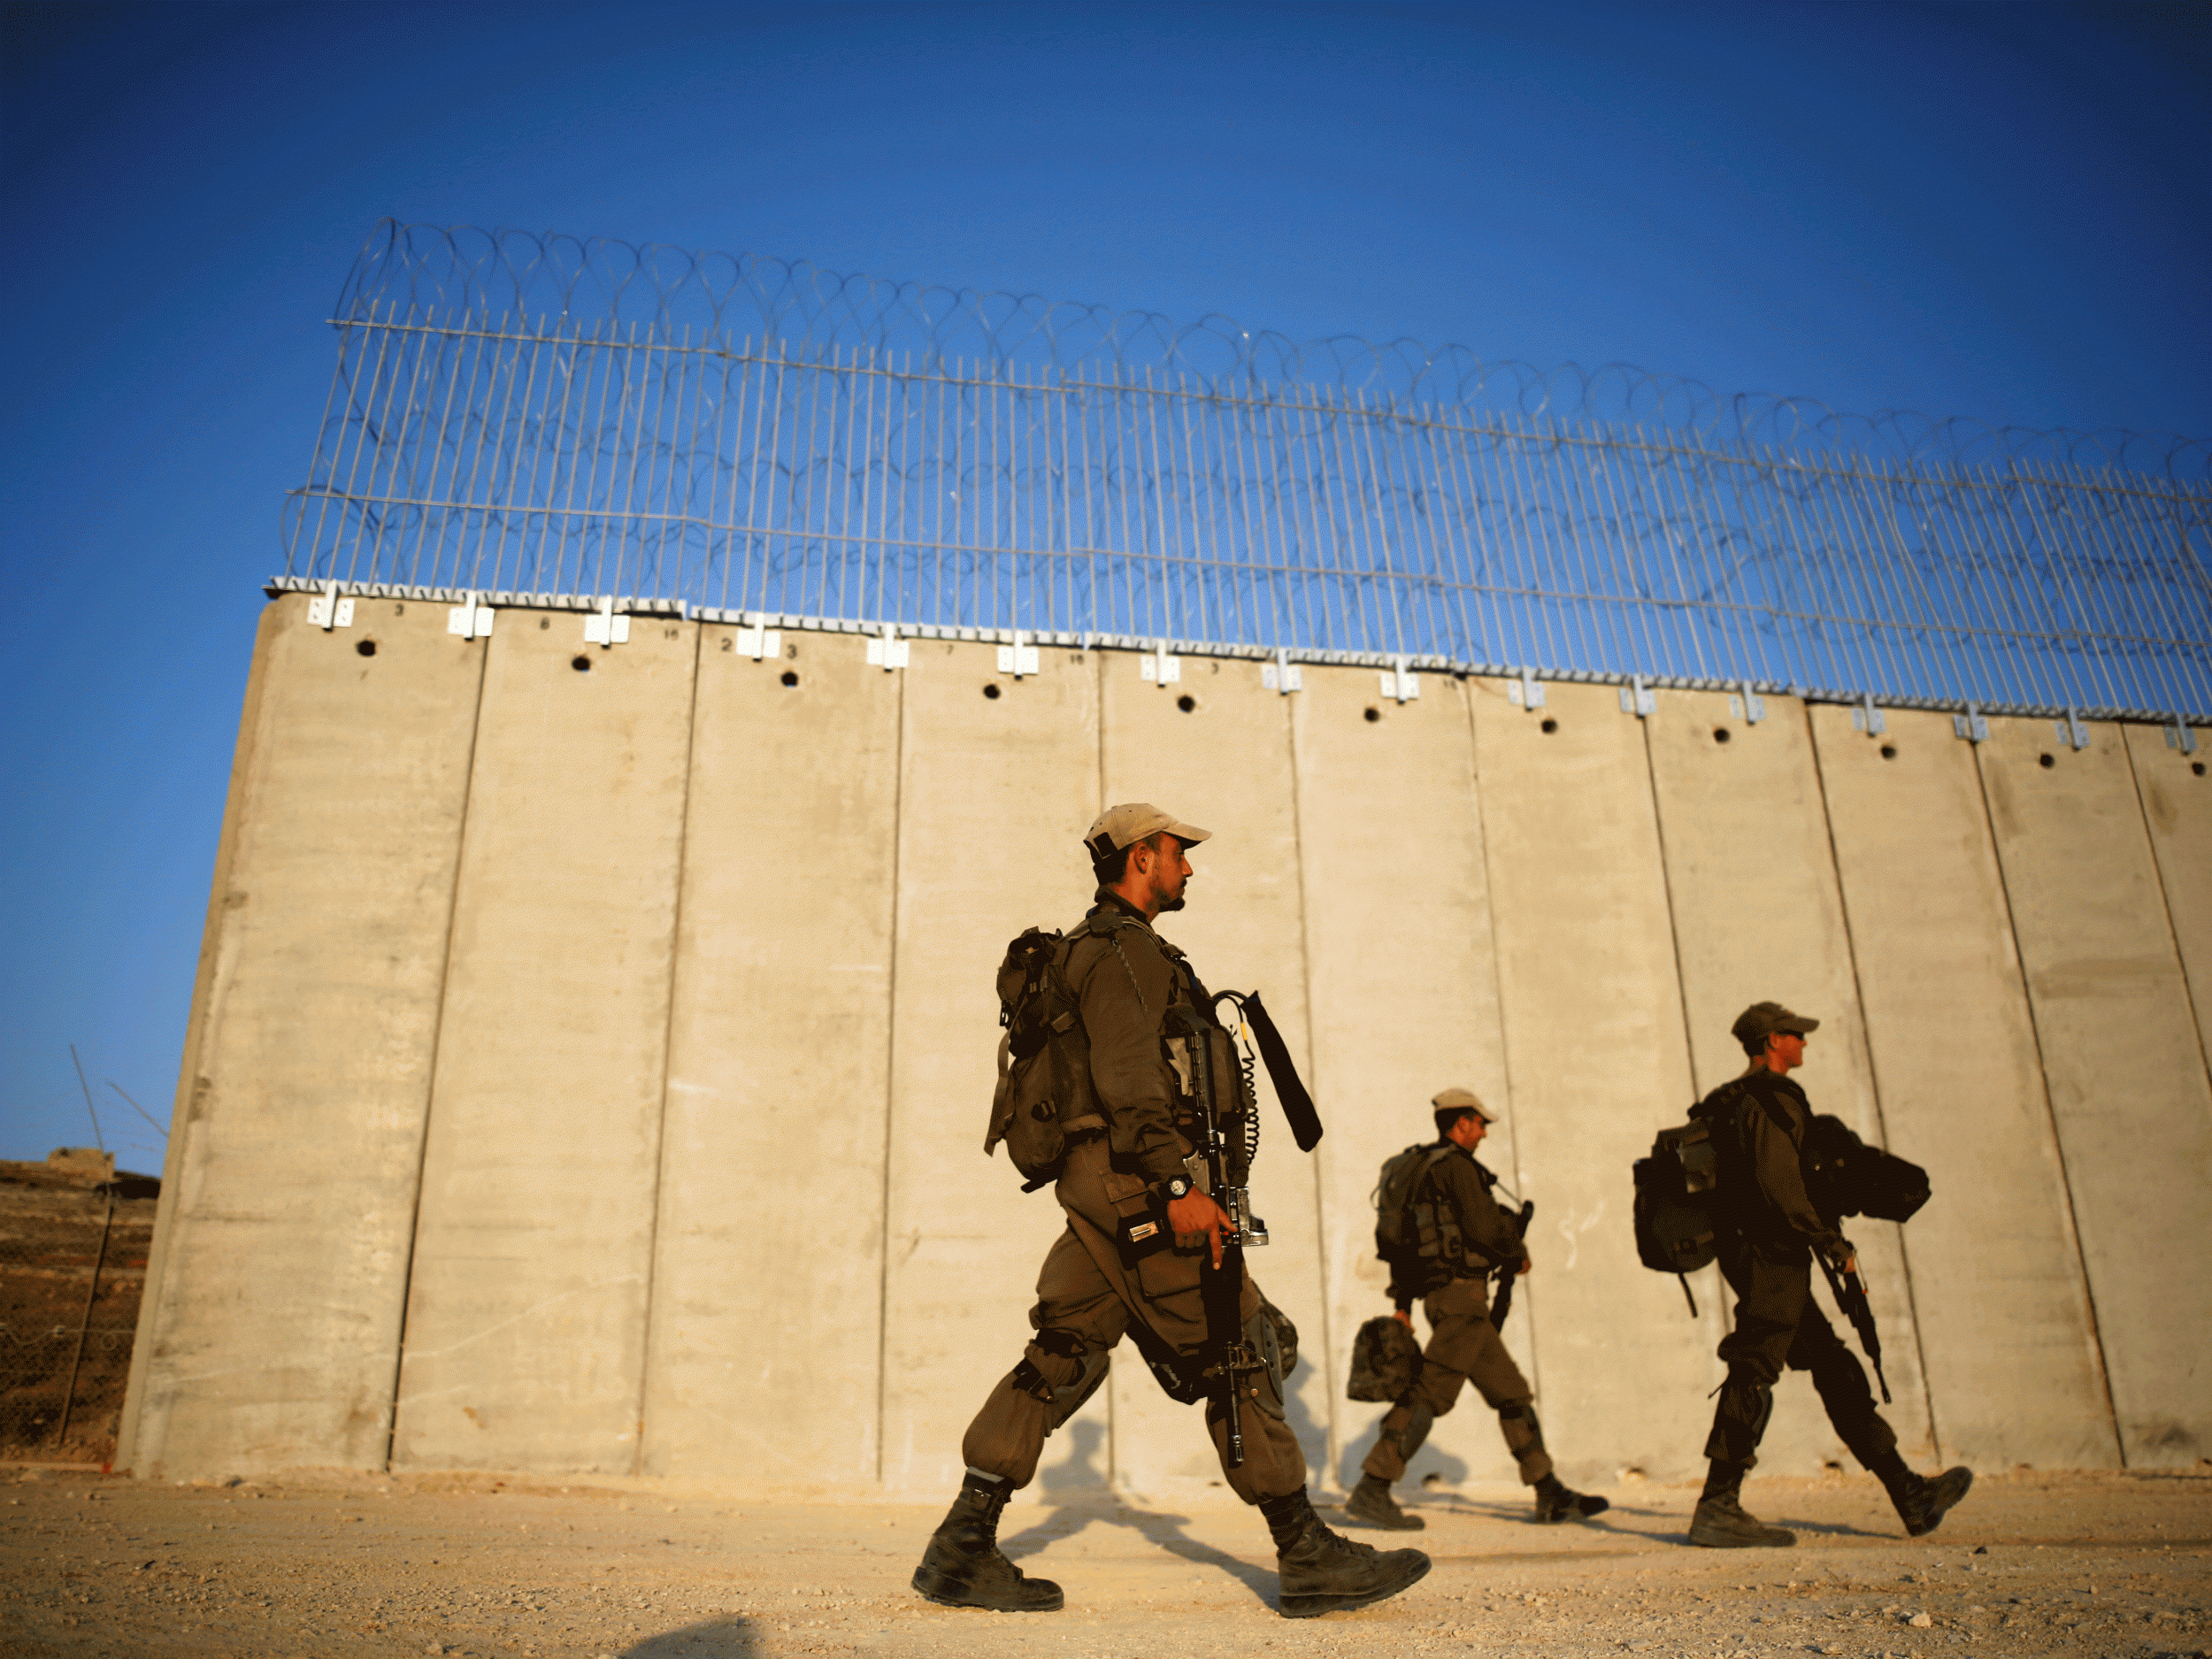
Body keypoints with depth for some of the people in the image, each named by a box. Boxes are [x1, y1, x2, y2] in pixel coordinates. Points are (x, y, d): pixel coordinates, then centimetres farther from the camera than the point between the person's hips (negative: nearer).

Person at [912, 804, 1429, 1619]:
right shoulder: (1122, 947, -9)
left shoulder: (1092, 948, 24)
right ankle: (1309, 1558, 3)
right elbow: (1127, 1074, -21)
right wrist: (1176, 1185, -26)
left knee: (1061, 1355, 6)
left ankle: (963, 1549, 6)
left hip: (1099, 1184, 10)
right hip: (1134, 1180, -10)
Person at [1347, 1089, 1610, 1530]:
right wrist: (1519, 1253, 3)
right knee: (1429, 1394, -13)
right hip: (1460, 1295, -10)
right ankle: (1371, 1490, -15)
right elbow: (1485, 1225, -17)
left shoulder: (1421, 1170, 20)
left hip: (1443, 1296, 10)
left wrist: (1402, 1304, 17)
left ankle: (1550, 1494, 17)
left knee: (1513, 1394, 13)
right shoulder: (1457, 1165, -9)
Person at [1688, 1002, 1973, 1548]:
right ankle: (1716, 1509, -8)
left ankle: (1910, 1495, 18)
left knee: (1838, 1372, 12)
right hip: (1772, 1257, -11)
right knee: (1753, 1380, -10)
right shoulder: (1773, 1099, -12)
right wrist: (1832, 1243, -15)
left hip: (1760, 1260, 11)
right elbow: (1778, 1185, -22)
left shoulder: (1732, 1101, 19)